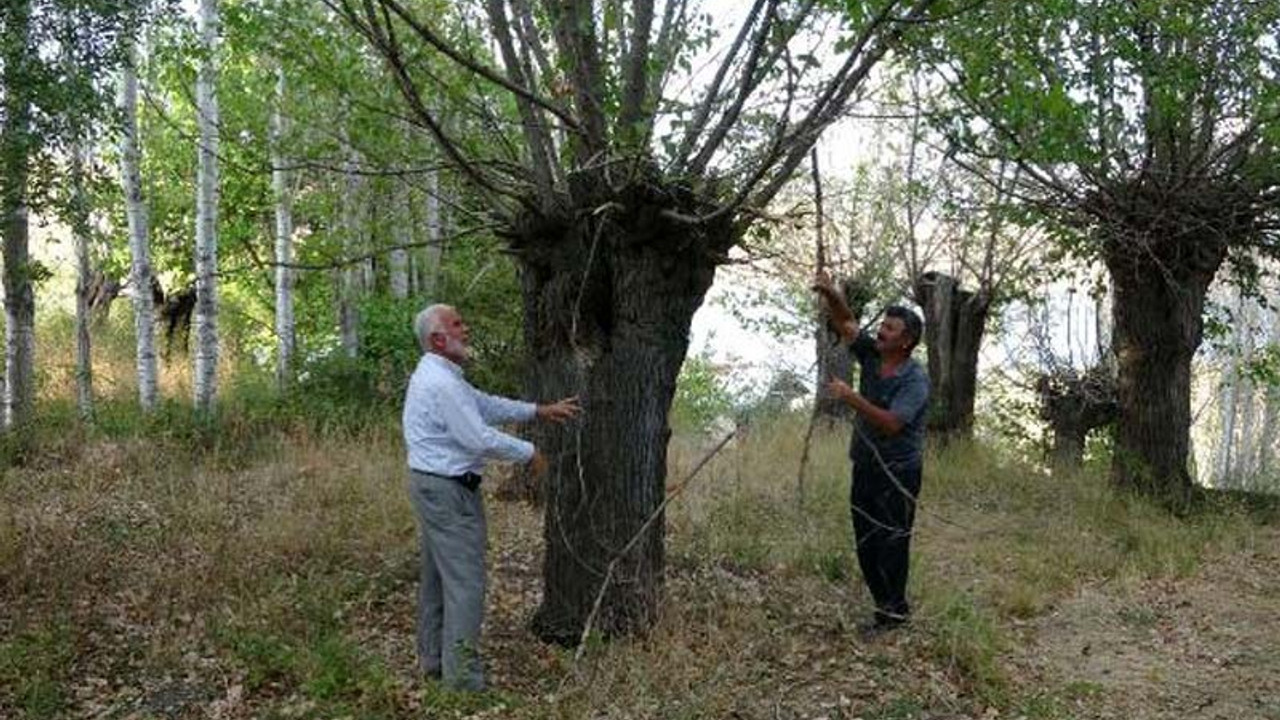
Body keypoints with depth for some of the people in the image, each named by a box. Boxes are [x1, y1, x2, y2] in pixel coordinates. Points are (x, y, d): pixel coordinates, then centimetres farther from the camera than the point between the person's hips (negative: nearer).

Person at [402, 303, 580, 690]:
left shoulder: (439, 376, 14)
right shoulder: (442, 382, -21)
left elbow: (487, 405, 18)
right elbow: (480, 438, -22)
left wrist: (539, 411, 15)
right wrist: (529, 453, -10)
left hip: (430, 485, 11)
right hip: (448, 490, -11)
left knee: (436, 575, 17)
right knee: (465, 579, -6)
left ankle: (433, 659, 27)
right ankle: (462, 674, -1)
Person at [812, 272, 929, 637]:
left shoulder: (915, 379, -15)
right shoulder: (871, 355, 4)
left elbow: (891, 424, -26)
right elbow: (846, 323, 3)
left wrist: (852, 398, -29)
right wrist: (830, 295, -16)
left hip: (898, 473, -7)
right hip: (865, 467, 7)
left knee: (891, 544, -3)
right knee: (865, 544, 11)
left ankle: (893, 611, 9)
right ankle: (888, 606, 23)